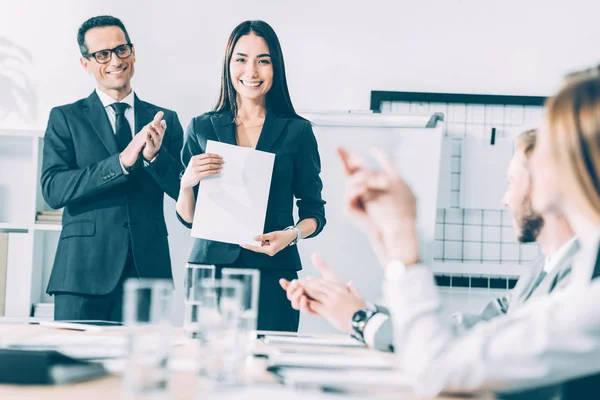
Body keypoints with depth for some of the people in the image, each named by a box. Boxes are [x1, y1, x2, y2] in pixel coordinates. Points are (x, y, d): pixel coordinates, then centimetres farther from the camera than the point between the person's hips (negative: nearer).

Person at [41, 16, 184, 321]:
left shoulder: (165, 120, 12)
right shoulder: (65, 118, 6)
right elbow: (52, 189, -7)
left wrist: (155, 155, -12)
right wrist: (122, 161, -16)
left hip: (148, 272, 2)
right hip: (85, 274, -1)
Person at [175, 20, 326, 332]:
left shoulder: (296, 131, 4)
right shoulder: (202, 128, 8)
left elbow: (314, 212, 7)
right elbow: (188, 218, 9)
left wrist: (292, 234, -12)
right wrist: (187, 183, -10)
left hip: (273, 273, -1)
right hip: (212, 268, 1)